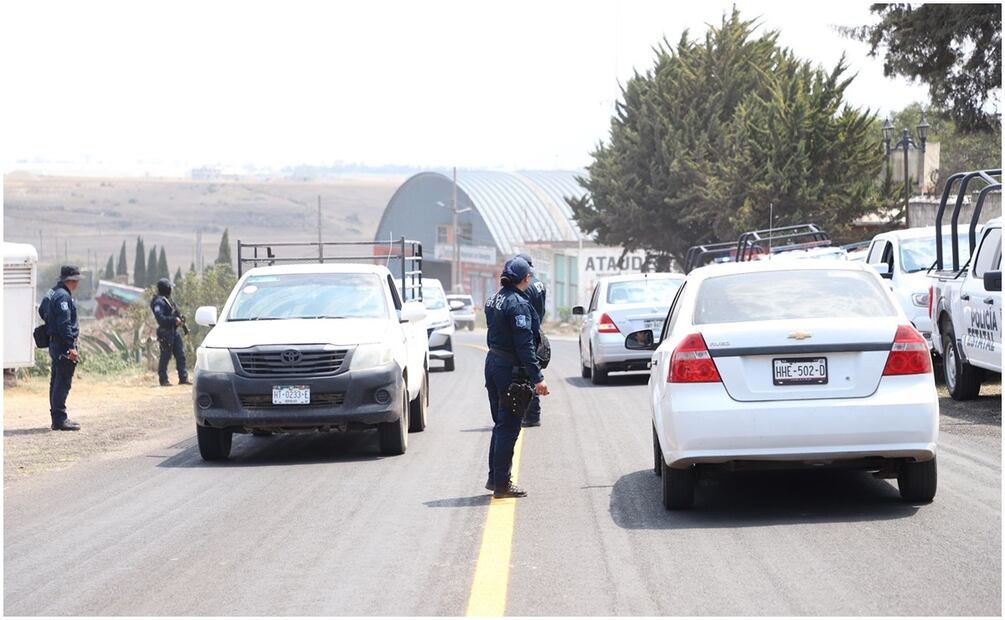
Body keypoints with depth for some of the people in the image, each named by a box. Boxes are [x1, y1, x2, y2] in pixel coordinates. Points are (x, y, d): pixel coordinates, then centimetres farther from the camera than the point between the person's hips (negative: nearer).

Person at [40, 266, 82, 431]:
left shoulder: (51, 293, 14)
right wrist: (71, 347, -23)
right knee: (63, 383, -9)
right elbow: (65, 323, -23)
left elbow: (42, 311, 29)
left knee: (56, 382, 14)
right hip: (63, 344, -11)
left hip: (54, 343, 11)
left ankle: (57, 418, 20)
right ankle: (60, 419, -10)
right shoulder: (63, 296, -17)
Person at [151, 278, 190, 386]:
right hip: (165, 333, -9)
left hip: (174, 331, 9)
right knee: (165, 357, -3)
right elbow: (160, 318, -24)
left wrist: (179, 318, 7)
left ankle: (183, 378, 9)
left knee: (180, 355, 7)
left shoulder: (167, 300, 16)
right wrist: (174, 320, -26)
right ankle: (164, 380, 4)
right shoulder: (159, 302, -14)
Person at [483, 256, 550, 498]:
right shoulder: (518, 304, -18)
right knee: (508, 426, -2)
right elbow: (524, 344, -22)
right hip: (510, 369, -9)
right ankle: (502, 483, 1)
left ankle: (495, 478, 23)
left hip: (492, 363, 9)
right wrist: (537, 378, -21)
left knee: (501, 423, 18)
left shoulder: (493, 300, 9)